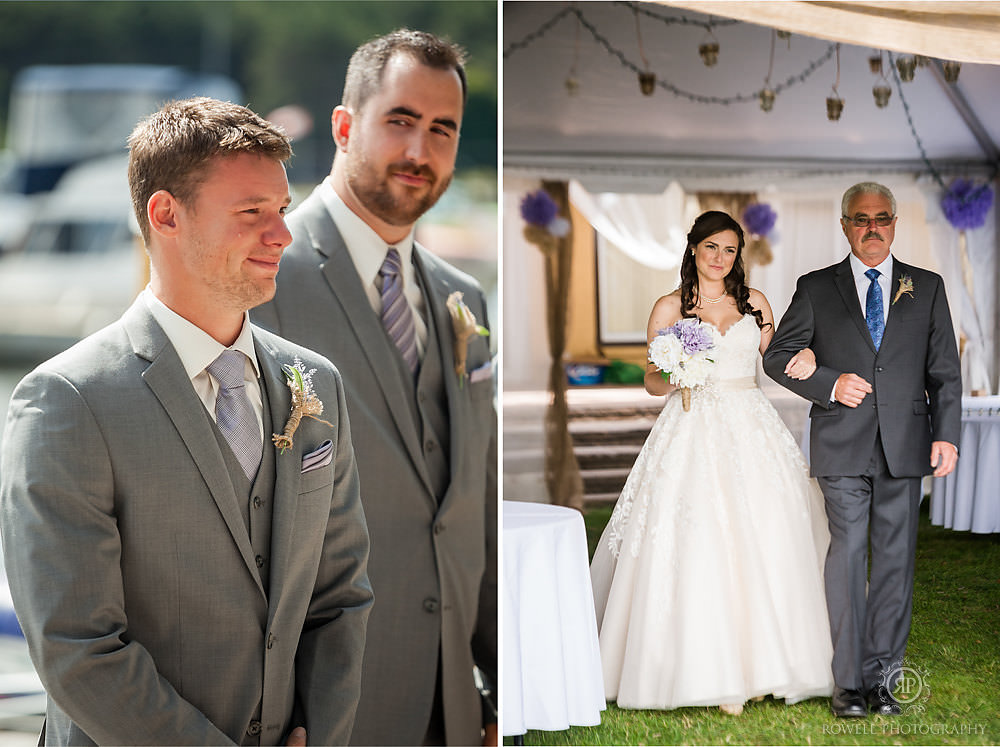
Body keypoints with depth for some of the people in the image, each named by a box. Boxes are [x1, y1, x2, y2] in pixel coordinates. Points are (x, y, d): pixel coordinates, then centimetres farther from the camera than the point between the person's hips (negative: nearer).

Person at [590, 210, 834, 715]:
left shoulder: (753, 303, 12)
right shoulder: (669, 308, 5)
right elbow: (652, 381, 6)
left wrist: (803, 359, -3)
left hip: (751, 430, 3)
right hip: (692, 432, -3)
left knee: (761, 547, -4)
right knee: (699, 551, -11)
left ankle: (757, 663, 3)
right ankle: (709, 670, -8)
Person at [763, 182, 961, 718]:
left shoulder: (927, 288, 11)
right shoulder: (816, 289, 7)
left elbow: (944, 370, 9)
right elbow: (778, 356, 7)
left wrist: (947, 434, -2)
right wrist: (829, 384, -8)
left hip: (905, 448, 1)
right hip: (843, 447, -1)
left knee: (895, 558, 3)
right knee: (847, 555, -5)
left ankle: (884, 678, 10)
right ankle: (849, 681, 2)